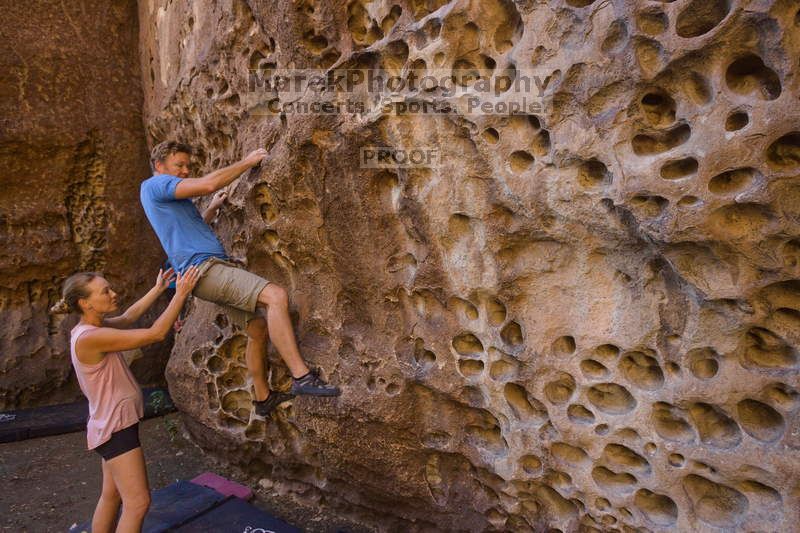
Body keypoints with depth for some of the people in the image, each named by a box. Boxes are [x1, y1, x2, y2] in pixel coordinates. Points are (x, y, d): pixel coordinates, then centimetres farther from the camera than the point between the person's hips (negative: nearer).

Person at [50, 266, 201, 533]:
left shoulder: (91, 328, 3)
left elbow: (128, 317, 21)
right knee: (138, 503, -6)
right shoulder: (90, 337, -25)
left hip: (115, 426, 10)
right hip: (116, 428, -10)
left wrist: (157, 289, 19)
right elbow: (155, 334, -25)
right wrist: (181, 294, -21)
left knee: (112, 496, 20)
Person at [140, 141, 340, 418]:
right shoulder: (155, 185, -3)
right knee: (276, 296, -27)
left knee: (259, 330, 10)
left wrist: (214, 207, 33)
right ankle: (302, 375, -29)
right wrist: (247, 162, -5)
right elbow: (209, 184, -16)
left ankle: (263, 398, 20)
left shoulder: (168, 199, 27)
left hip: (213, 268, 11)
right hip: (203, 266, -11)